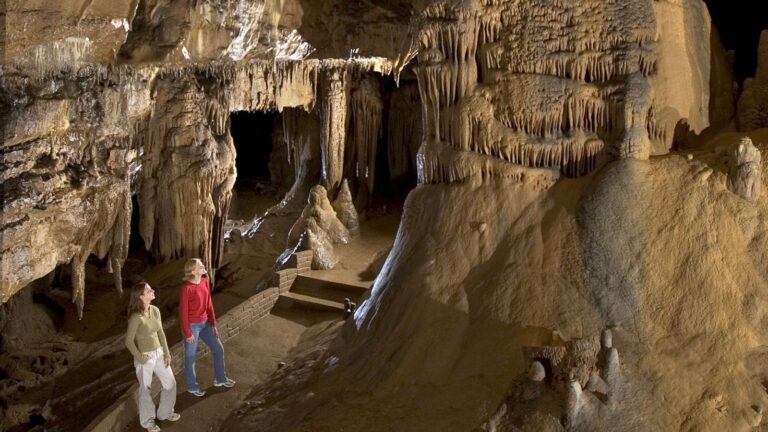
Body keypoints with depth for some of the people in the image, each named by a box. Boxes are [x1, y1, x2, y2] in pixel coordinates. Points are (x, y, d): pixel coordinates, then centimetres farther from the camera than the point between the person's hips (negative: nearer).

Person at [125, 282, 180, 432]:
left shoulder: (155, 310, -4)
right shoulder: (136, 317, -26)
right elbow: (129, 341, -19)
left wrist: (167, 353, 5)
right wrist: (140, 359, -11)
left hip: (159, 353, 7)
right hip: (145, 357, -7)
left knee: (170, 383, 16)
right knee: (145, 390, 13)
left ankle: (165, 413, 40)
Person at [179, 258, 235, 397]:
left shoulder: (205, 282, -3)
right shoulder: (186, 288, -24)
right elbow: (183, 312, -18)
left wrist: (213, 324, 10)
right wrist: (187, 333, -14)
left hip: (204, 323, 7)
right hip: (192, 326, -7)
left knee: (218, 349, 15)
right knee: (191, 357, 11)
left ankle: (220, 378, 36)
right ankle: (192, 386, 31)